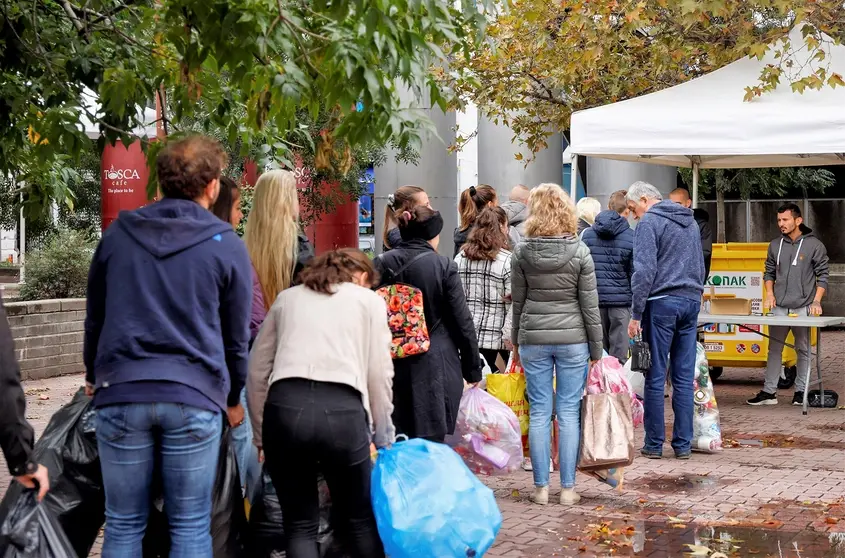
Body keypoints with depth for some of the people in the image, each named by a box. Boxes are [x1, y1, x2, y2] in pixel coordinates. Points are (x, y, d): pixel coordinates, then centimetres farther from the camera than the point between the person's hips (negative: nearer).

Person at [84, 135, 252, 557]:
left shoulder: (117, 234, 9)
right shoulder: (226, 246, 1)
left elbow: (94, 318, 18)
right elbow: (236, 336, 7)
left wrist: (93, 377, 34)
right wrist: (234, 399, 22)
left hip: (121, 394, 2)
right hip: (194, 397, -2)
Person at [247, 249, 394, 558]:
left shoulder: (287, 298, 25)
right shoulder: (370, 300, 19)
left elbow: (257, 370, 20)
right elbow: (380, 376, 12)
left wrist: (260, 434, 25)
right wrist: (384, 437, 22)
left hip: (284, 406, 2)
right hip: (343, 410, -2)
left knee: (300, 525, 14)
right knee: (361, 519, 17)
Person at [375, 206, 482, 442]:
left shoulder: (381, 264, 3)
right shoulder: (443, 266, -7)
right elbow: (463, 323, -4)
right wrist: (473, 370, 5)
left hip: (392, 367, 4)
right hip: (435, 368, -4)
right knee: (431, 442, 1)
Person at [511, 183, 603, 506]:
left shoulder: (522, 252, -2)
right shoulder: (579, 252, -6)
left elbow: (518, 302, 5)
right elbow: (589, 305, -3)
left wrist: (516, 341, 16)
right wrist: (596, 349, 4)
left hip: (533, 339, 1)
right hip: (572, 339, -1)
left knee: (539, 413, 7)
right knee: (569, 413, 4)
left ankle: (541, 486, 10)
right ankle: (568, 488, 7)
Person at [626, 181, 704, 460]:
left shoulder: (649, 223, -6)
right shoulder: (690, 222, 19)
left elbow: (644, 271, -14)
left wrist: (636, 314, -11)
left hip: (662, 303, -7)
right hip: (692, 302, 7)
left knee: (655, 377, 0)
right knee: (684, 378, 7)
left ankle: (654, 444, 3)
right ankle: (683, 444, 8)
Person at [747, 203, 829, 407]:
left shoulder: (814, 245, -2)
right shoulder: (775, 245, 10)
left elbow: (822, 275, -1)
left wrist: (816, 301, -10)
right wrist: (769, 294, 3)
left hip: (803, 308, -4)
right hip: (779, 307, 4)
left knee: (803, 349, 4)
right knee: (774, 349, 6)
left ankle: (801, 391, 13)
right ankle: (769, 392, 10)